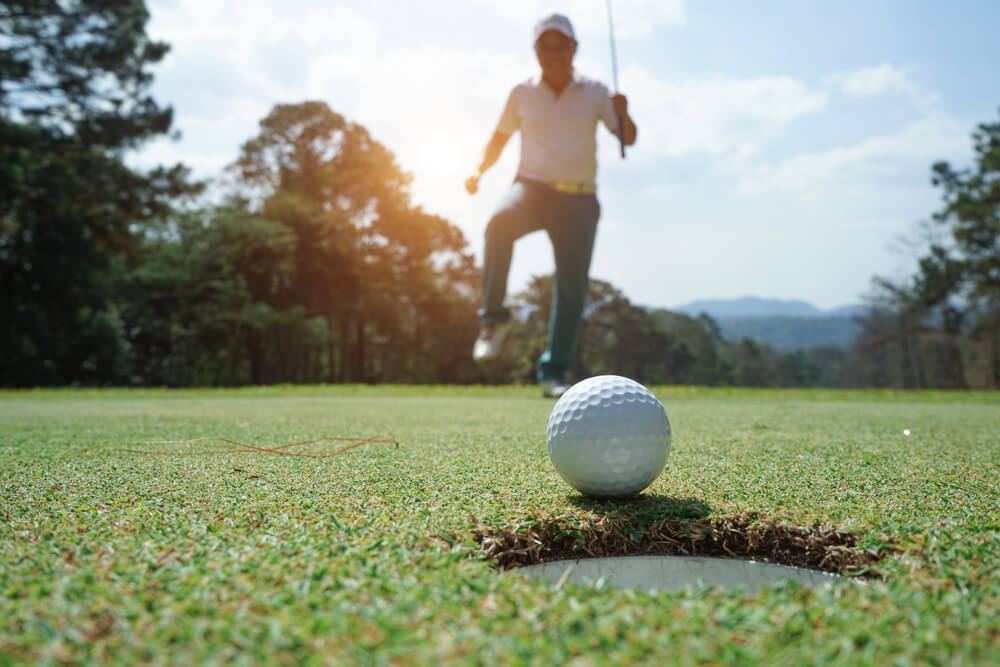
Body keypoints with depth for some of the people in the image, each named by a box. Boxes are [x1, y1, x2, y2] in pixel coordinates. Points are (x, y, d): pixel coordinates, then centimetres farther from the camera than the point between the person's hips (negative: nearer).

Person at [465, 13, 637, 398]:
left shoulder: (595, 94, 6)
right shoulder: (522, 94, 7)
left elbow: (628, 139, 0)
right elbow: (500, 137, 17)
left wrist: (623, 115, -22)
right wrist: (480, 171, -1)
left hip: (578, 198, 1)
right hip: (532, 187, -1)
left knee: (573, 285, -7)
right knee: (500, 223, -35)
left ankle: (554, 372, 3)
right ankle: (494, 318, -24)